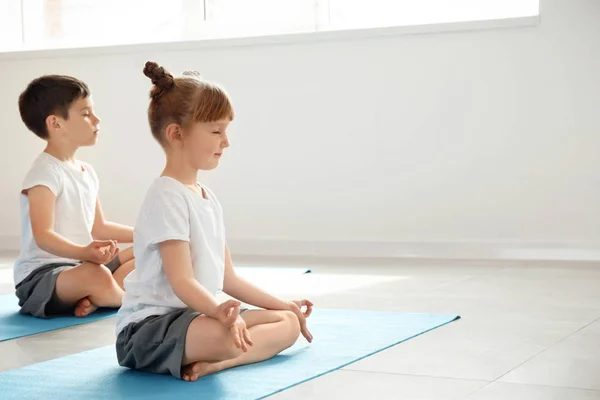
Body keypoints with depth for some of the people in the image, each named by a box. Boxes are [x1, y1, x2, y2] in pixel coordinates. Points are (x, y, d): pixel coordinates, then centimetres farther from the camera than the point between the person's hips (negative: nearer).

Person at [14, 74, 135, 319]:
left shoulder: (87, 172, 13)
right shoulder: (45, 173, -17)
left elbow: (98, 228, 23)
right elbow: (43, 235, -27)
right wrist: (84, 252, -43)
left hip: (80, 265, 10)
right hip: (40, 275, -10)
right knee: (97, 276, -39)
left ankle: (94, 298, -12)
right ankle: (121, 297, -4)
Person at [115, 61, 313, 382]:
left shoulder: (208, 199, 16)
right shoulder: (167, 197, -14)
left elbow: (227, 278, 20)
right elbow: (181, 281, -23)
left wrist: (282, 305, 22)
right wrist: (219, 311, -41)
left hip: (197, 314, 11)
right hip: (148, 323, -11)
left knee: (288, 324, 0)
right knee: (226, 335, -40)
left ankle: (215, 362, -17)